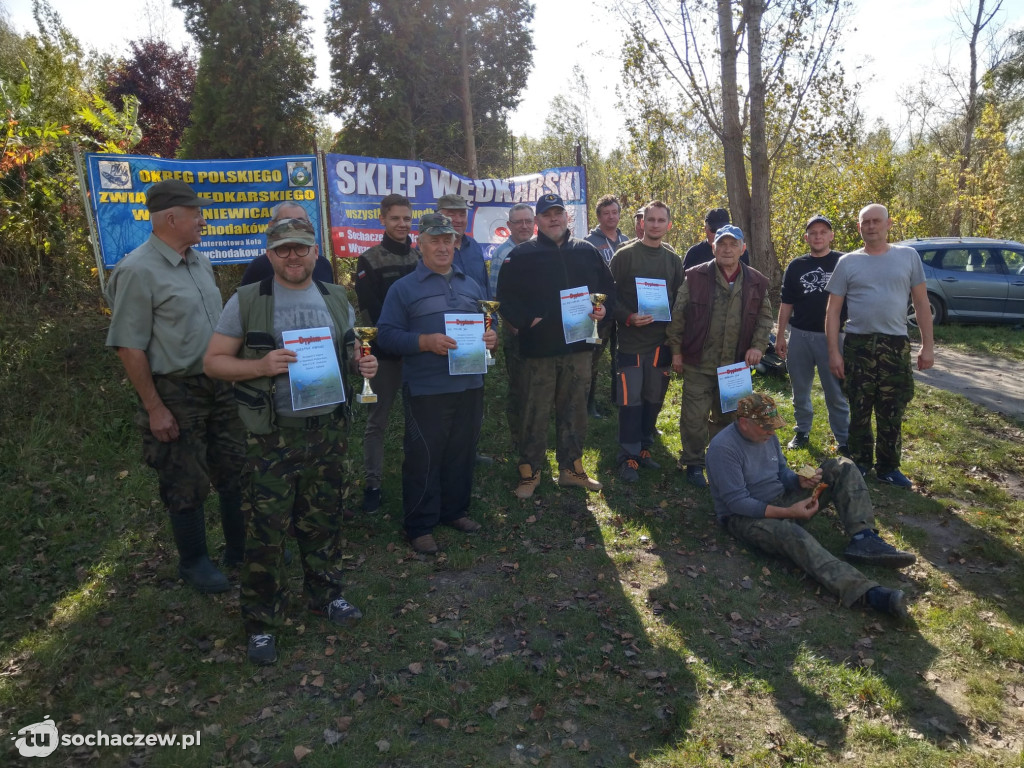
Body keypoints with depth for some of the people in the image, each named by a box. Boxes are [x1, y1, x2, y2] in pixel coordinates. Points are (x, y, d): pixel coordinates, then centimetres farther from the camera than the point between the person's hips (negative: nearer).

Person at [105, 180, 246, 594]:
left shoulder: (200, 262, 7)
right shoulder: (138, 271, -16)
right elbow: (129, 346, -17)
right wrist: (154, 408, -17)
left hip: (219, 386, 7)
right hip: (175, 394, -7)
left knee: (236, 471, 14)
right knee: (187, 485, 7)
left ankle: (241, 548, 31)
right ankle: (194, 562, 27)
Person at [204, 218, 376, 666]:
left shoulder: (335, 299, 9)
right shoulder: (247, 301, -4)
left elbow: (350, 354, 19)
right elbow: (213, 361, -3)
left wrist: (364, 365, -4)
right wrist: (260, 366, -21)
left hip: (328, 429, 4)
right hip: (273, 436, -4)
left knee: (322, 521, 16)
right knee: (266, 530, 1)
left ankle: (325, 595, 35)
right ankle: (261, 622, 18)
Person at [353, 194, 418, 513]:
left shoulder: (421, 258, 10)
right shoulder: (370, 260, -2)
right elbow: (371, 310, -9)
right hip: (385, 352, -4)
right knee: (377, 420, 3)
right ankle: (372, 484, 10)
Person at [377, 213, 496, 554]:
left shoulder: (471, 285, 15)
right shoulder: (403, 288, -1)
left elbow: (486, 323, 23)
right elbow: (386, 335, -8)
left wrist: (491, 337, -1)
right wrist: (426, 342, -22)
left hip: (470, 385, 5)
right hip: (426, 389, -5)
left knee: (462, 452, 14)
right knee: (423, 457, 2)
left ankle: (455, 510, 31)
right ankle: (420, 526, 15)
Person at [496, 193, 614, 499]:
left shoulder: (587, 252, 11)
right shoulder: (522, 255, 0)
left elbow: (607, 287, 18)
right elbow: (505, 296, -2)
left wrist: (603, 307, -1)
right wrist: (526, 320, -14)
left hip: (579, 347, 4)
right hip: (539, 346, -3)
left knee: (574, 410, 12)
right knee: (535, 413, 2)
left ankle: (572, 468, 25)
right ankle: (529, 473, 15)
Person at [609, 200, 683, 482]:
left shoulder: (673, 260, 10)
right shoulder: (624, 255, -3)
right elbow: (611, 296, -6)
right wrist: (628, 318, -21)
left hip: (661, 342, 4)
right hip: (631, 342, -4)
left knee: (654, 400, 10)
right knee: (631, 402, -2)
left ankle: (644, 448, 25)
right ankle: (628, 457, 8)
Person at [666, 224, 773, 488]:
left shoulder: (756, 282, 3)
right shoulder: (695, 277, -5)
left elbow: (765, 317, 12)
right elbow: (678, 315, -2)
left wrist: (758, 346, -2)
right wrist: (676, 350, -4)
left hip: (735, 364, 3)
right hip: (698, 363, -3)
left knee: (727, 417, 15)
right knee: (694, 416, 2)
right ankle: (694, 464, 18)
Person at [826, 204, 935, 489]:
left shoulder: (908, 256, 5)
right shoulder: (847, 262, 2)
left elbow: (921, 304, 7)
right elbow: (832, 311, 1)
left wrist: (927, 346, 2)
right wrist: (833, 352, -6)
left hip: (896, 346, 1)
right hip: (858, 345, 0)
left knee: (891, 414, 7)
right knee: (859, 412, 8)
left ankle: (888, 467, 21)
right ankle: (859, 463, 23)